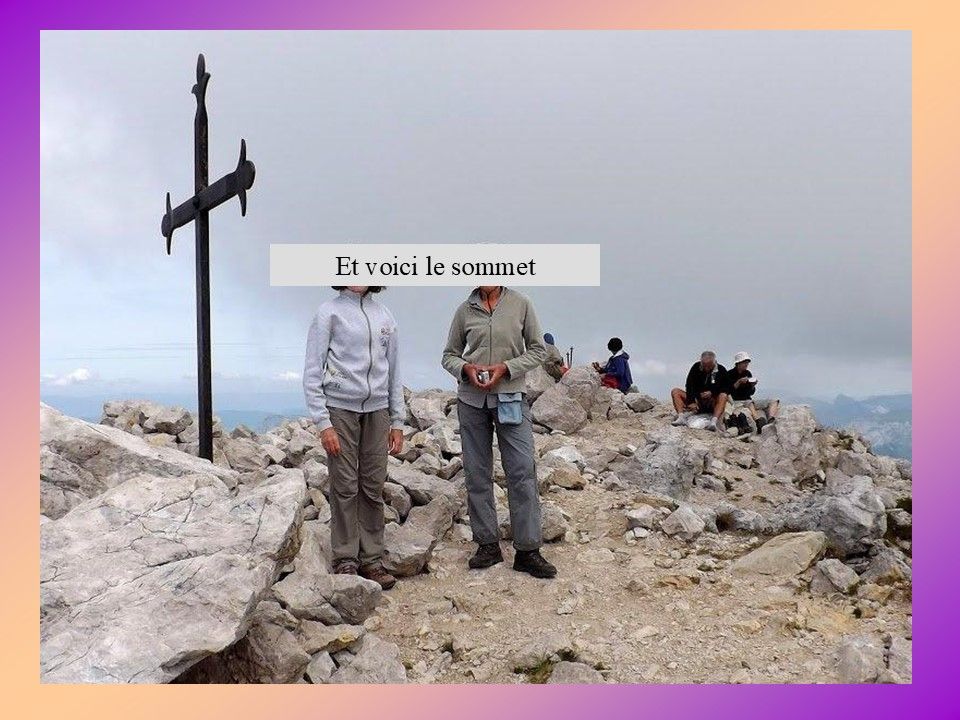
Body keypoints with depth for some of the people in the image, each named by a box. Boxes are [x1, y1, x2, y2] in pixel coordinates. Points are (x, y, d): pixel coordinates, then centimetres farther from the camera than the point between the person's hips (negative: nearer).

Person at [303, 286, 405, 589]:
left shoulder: (385, 316, 11)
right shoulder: (329, 312, -2)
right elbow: (312, 373, -4)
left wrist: (397, 421, 12)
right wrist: (323, 423, -11)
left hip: (377, 410, 4)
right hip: (340, 409, -4)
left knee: (373, 487, 4)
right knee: (345, 487, -1)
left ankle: (371, 559, 14)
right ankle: (345, 561, 10)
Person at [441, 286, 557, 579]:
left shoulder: (521, 304, 0)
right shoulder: (465, 310, 5)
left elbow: (538, 349, 2)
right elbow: (449, 355, 11)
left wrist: (506, 368, -12)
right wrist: (465, 368, -11)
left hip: (511, 397, -2)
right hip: (471, 399, 2)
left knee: (523, 472, -6)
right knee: (477, 474, 6)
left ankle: (527, 551, 2)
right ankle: (487, 544, 18)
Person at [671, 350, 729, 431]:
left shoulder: (721, 370, -3)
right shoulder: (696, 367, 0)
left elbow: (725, 389, -5)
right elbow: (689, 386, -6)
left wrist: (712, 393, -25)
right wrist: (691, 402, -21)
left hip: (712, 403, -2)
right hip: (696, 400, 2)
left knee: (723, 396, -32)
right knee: (675, 392, -15)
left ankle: (714, 421, -50)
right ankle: (681, 417, -36)